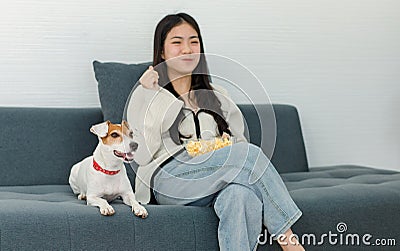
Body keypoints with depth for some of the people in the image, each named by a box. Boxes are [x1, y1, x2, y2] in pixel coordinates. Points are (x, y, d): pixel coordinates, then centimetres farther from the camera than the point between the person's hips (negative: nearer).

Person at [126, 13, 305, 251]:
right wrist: (150, 96, -5)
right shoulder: (145, 96, 12)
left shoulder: (217, 96, 26)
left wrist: (227, 142, 0)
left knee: (242, 195, -36)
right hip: (168, 181, -3)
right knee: (249, 154, -28)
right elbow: (142, 156, -3)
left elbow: (240, 142, 24)